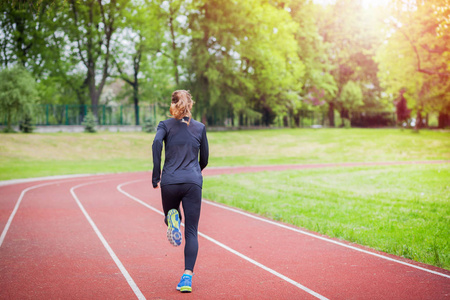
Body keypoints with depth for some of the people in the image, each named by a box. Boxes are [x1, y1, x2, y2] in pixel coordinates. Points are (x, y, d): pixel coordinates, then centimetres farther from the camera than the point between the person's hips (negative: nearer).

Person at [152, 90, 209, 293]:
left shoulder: (166, 125, 8)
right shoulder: (200, 127, 12)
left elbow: (156, 142, -13)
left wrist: (156, 175, -11)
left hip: (170, 181, 0)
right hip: (193, 183, 0)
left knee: (169, 215, 25)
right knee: (191, 232, 0)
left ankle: (172, 219, -13)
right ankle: (187, 277, -14)